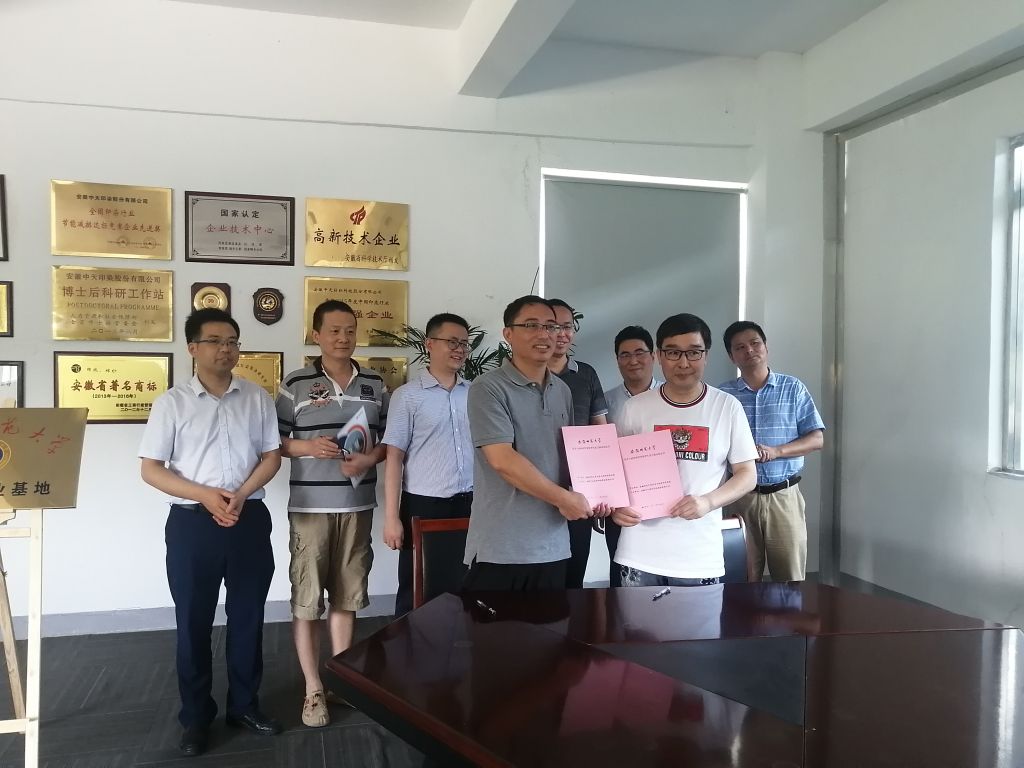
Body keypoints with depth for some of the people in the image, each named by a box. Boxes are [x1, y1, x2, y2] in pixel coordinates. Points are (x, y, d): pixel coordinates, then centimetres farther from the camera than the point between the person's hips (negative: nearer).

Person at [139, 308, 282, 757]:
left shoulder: (257, 398, 4)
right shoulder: (171, 403, -2)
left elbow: (271, 456, 5)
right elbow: (150, 469, -4)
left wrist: (239, 495, -12)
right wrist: (205, 495, -17)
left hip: (249, 519, 2)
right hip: (192, 522, -2)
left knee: (248, 616, 11)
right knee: (193, 622, 7)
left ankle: (244, 704, 27)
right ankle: (196, 717, 21)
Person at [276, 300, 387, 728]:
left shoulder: (374, 384, 7)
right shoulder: (295, 384, -3)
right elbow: (274, 442, 1)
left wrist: (370, 458, -8)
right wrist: (307, 447, -16)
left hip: (357, 504, 3)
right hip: (310, 505, -3)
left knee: (346, 594, 13)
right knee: (306, 597, 2)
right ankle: (313, 688, 15)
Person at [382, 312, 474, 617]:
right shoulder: (407, 396, -3)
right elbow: (394, 457, -5)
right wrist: (391, 517, -9)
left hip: (469, 504, 4)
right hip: (423, 505, -3)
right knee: (415, 593, 6)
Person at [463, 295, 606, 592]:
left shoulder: (563, 391, 13)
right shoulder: (489, 388, -10)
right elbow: (503, 459, -18)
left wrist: (587, 497, 2)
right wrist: (563, 498, -14)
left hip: (553, 548, 7)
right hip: (500, 550, -6)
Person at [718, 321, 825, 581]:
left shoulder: (793, 388, 4)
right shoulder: (723, 395, 3)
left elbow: (817, 439, 2)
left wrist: (776, 451, -14)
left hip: (784, 496, 0)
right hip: (739, 496, 0)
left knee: (791, 580, 4)